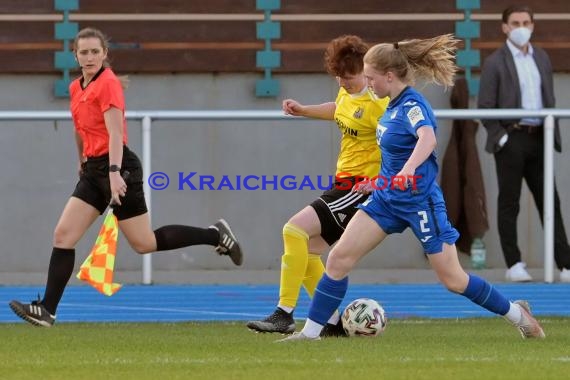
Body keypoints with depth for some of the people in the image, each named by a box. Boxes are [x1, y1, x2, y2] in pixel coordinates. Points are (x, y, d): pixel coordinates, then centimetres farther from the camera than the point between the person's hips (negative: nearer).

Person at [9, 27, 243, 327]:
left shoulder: (108, 83, -13)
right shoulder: (77, 88, 11)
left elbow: (115, 132, -23)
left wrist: (114, 172, -32)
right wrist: (83, 162, 33)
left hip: (117, 167, -8)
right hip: (94, 169, 8)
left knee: (144, 243, -2)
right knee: (63, 235, -3)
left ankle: (215, 235, 13)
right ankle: (47, 310, -6)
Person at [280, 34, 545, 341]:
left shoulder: (413, 105, -20)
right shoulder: (394, 105, 6)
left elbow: (427, 138, -43)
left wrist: (409, 169, -60)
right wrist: (379, 181, 32)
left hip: (419, 202, -8)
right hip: (387, 198, 8)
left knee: (453, 280, 1)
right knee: (339, 258, -5)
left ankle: (517, 314, 21)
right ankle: (310, 333, 0)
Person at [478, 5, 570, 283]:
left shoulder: (541, 58, 13)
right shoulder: (495, 63, -3)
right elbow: (485, 107, -5)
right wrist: (501, 136, -11)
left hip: (538, 138, 5)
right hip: (511, 139, -5)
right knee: (509, 204, 1)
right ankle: (514, 265, 5)